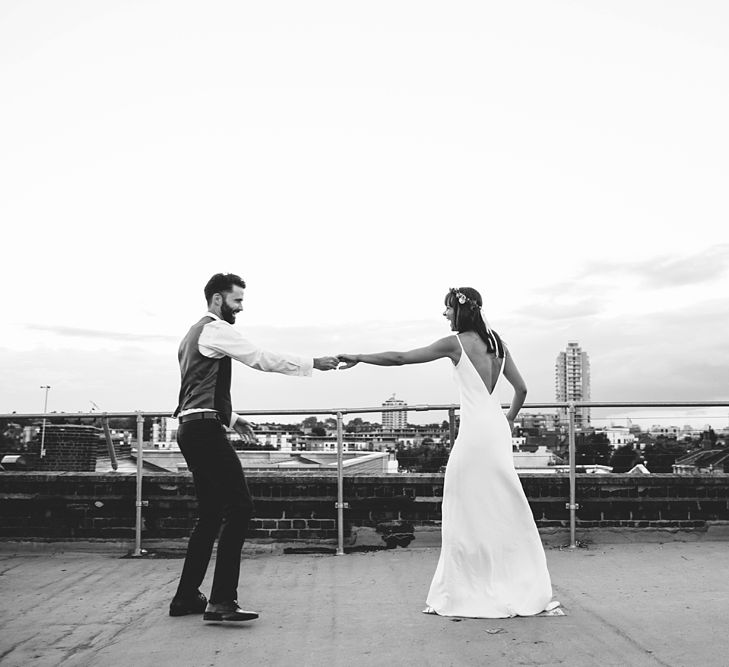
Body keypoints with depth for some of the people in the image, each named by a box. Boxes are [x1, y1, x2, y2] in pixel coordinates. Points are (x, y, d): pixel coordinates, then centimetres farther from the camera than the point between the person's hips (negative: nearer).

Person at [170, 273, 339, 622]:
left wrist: (230, 416, 25)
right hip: (205, 428, -11)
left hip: (192, 429, 11)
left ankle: (186, 596, 19)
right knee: (239, 507, -13)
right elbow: (261, 358, -13)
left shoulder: (195, 334, 25)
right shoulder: (215, 329, -7)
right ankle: (221, 601, -15)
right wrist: (312, 364, -10)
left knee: (211, 514, 15)